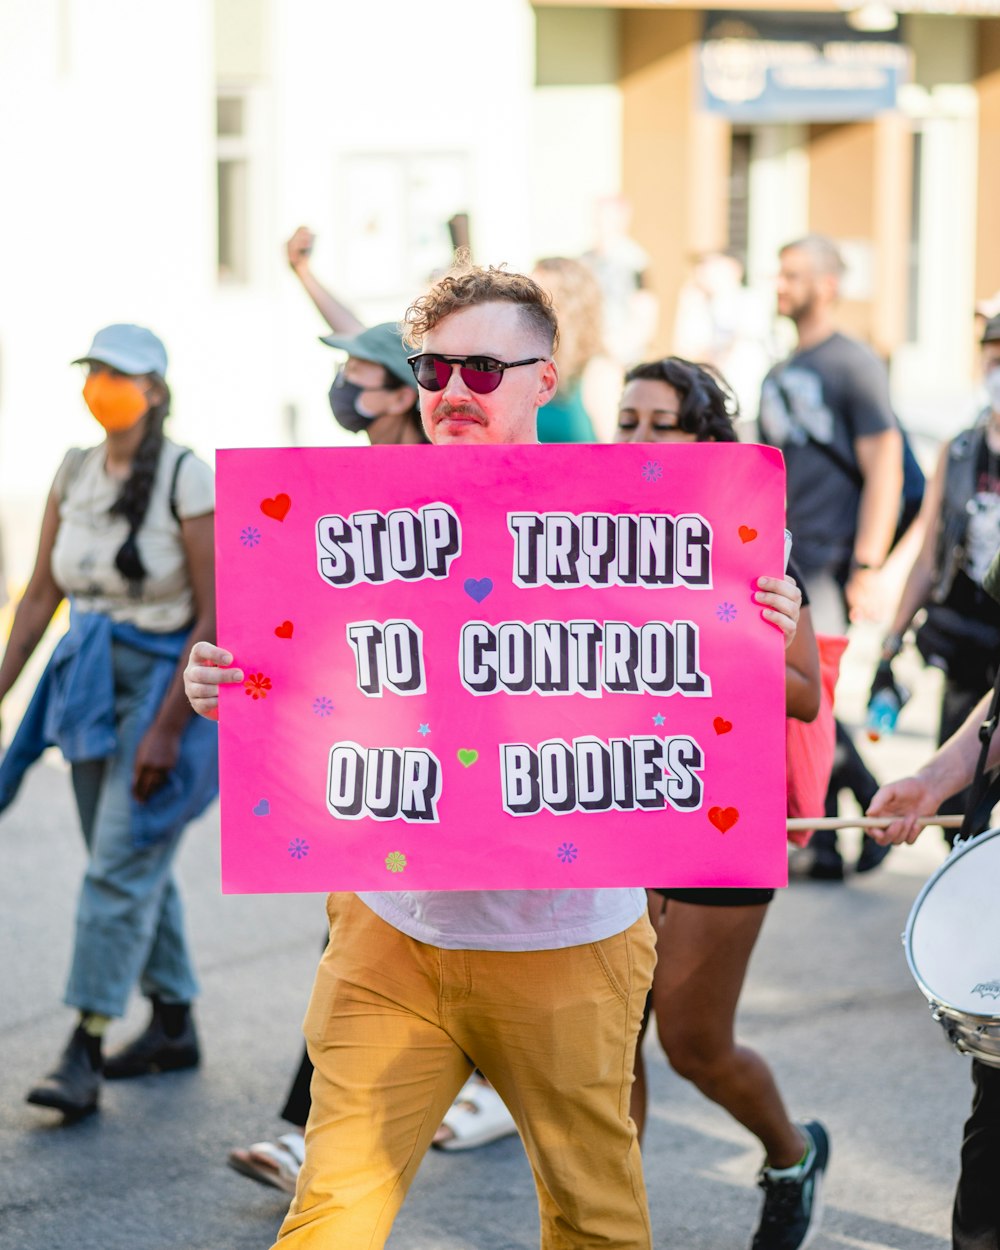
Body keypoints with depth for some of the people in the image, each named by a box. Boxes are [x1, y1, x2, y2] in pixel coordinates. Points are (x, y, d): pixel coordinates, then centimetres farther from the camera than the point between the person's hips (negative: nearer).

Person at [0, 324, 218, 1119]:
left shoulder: (186, 478, -14)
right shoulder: (74, 473, 5)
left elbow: (214, 615, -15)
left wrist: (167, 727, -19)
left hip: (165, 679, -7)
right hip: (91, 681, 7)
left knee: (121, 865, -10)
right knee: (138, 864, 14)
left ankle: (85, 1054, -9)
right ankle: (174, 1025, 26)